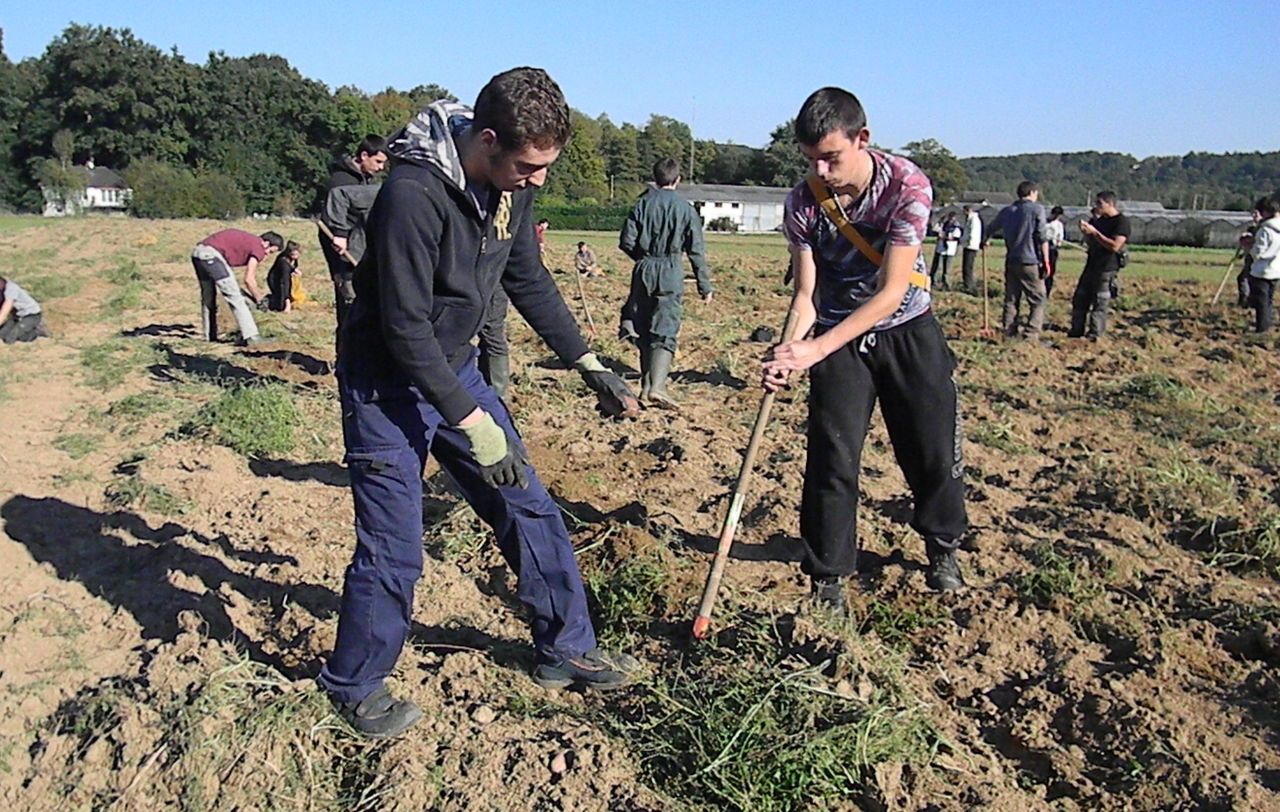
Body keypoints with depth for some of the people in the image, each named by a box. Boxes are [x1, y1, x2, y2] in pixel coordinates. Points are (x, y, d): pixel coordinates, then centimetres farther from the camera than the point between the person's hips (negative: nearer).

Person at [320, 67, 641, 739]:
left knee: (528, 508, 9)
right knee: (393, 549, -4)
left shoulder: (511, 187, -3)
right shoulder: (414, 194, -28)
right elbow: (405, 327, -28)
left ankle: (566, 649, 25)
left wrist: (586, 363, 10)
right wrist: (472, 422, -27)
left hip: (453, 369, 8)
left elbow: (530, 283, 10)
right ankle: (354, 685, 21)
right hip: (386, 384, -7)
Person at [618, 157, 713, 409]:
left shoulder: (643, 204, 3)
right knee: (665, 334, -7)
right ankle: (657, 386, -23)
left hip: (643, 271, 2)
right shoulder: (685, 208, -1)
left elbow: (626, 242, 0)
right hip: (670, 274, -2)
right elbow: (696, 251, 0)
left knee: (644, 332, 13)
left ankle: (646, 385, 18)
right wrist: (705, 286, 6)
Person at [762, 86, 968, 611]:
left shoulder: (906, 184, -24)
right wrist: (792, 347, -34)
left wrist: (816, 349, -36)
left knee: (933, 449, 7)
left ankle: (942, 546, 34)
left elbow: (891, 293, -27)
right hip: (837, 335, 1)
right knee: (832, 457, -5)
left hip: (906, 329, -1)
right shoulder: (803, 204, -15)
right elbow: (806, 292, -12)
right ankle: (828, 575, 9)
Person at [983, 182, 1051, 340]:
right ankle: (1031, 335, -11)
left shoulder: (1006, 211, 11)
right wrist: (1046, 261, -6)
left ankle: (1009, 334, 11)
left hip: (1011, 261, 6)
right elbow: (1042, 237, -10)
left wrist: (985, 242, 48)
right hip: (1030, 262, -5)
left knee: (1011, 300, 12)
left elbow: (992, 229, 27)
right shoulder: (1037, 209, -5)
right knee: (1038, 300, -1)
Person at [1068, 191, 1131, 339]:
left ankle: (1094, 336, 1)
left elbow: (1115, 246, -20)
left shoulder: (1121, 221, -9)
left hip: (1106, 270, -8)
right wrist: (1085, 231, 2)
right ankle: (1076, 331, 18)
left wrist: (1094, 232, -18)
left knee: (1100, 303, -4)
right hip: (1091, 266, 8)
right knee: (1080, 299, 10)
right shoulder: (1099, 220, 15)